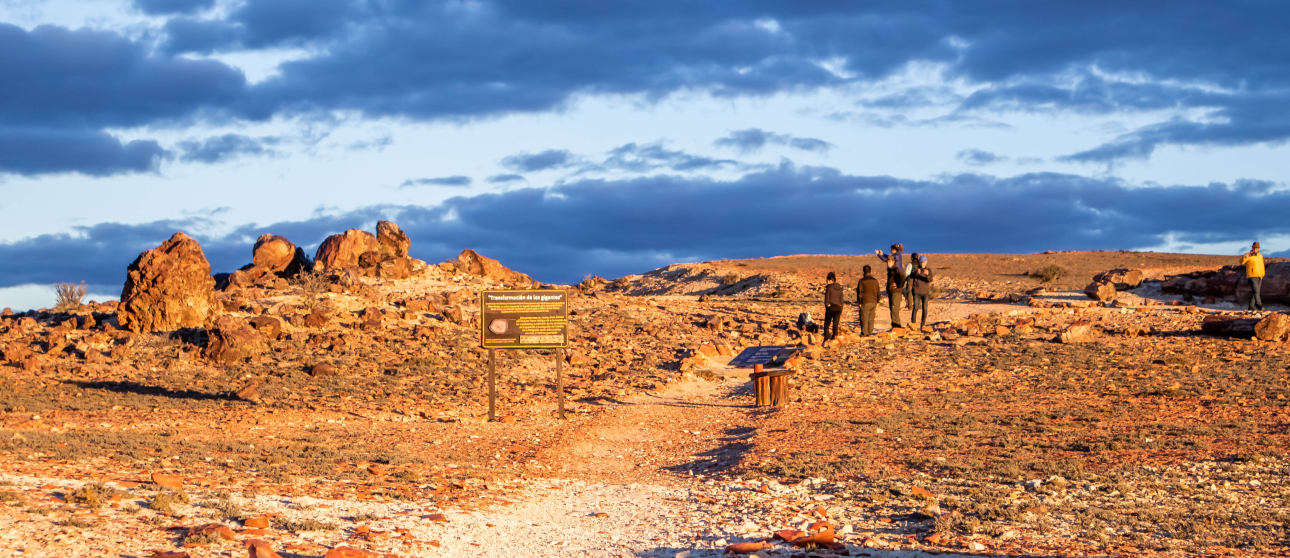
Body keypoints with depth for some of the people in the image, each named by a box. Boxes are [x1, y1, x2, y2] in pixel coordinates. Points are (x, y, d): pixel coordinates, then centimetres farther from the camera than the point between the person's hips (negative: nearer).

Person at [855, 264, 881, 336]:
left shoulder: (862, 281, -8)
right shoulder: (875, 281, 9)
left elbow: (859, 292, -8)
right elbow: (878, 293, 14)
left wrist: (859, 303, 0)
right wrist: (877, 303, 20)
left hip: (865, 303, -5)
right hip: (873, 302, 5)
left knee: (864, 319, -1)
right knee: (871, 319, 10)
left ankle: (864, 333, -1)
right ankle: (870, 332, 12)